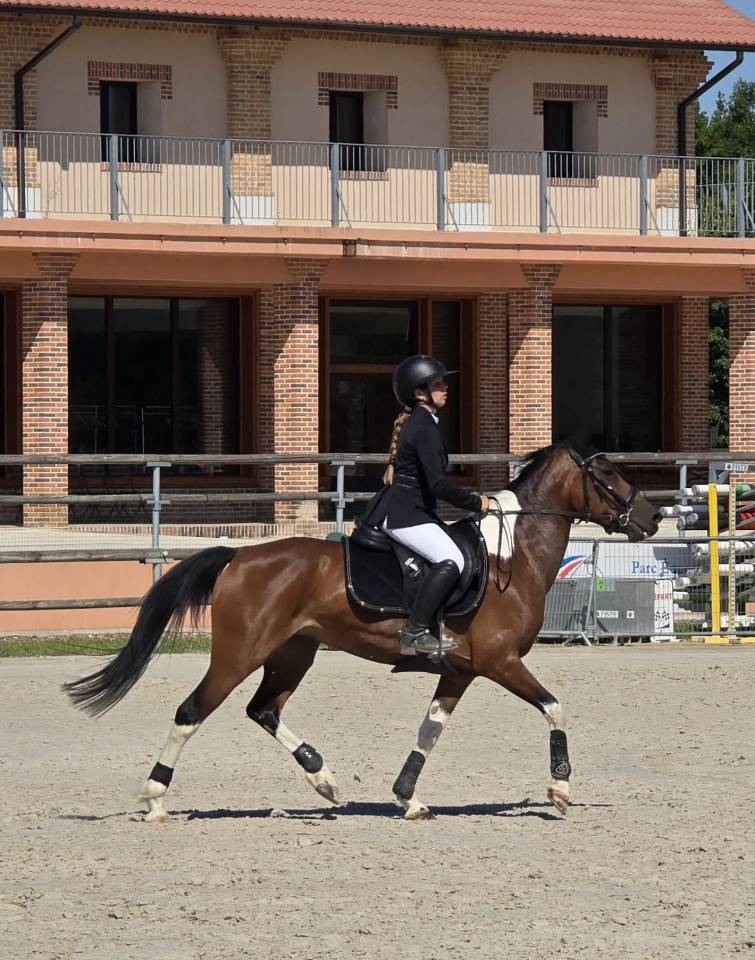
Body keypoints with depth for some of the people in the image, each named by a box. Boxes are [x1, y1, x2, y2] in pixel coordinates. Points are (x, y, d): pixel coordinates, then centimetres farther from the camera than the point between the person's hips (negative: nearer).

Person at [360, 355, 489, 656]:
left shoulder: (412, 421, 16)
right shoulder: (425, 426, -16)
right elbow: (438, 484, -22)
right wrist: (476, 503, -11)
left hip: (396, 510, 11)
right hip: (404, 515, -11)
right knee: (451, 560, -25)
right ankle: (415, 633, -28)